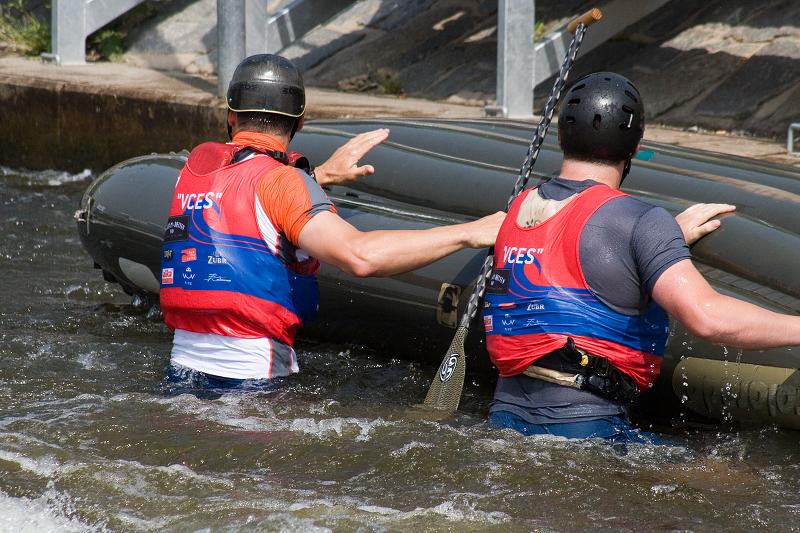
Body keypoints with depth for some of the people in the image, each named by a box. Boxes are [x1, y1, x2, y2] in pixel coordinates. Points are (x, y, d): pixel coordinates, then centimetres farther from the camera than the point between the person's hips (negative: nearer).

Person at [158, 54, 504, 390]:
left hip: (181, 371, 7)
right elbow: (359, 256, -22)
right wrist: (468, 233, -17)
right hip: (251, 377, -7)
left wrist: (322, 175, 27)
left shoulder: (197, 161, 11)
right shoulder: (279, 181, -9)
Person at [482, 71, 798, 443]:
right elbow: (708, 317, -17)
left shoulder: (520, 208, 13)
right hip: (583, 428, -7)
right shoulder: (638, 221, -8)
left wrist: (671, 236, 34)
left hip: (505, 416, 7)